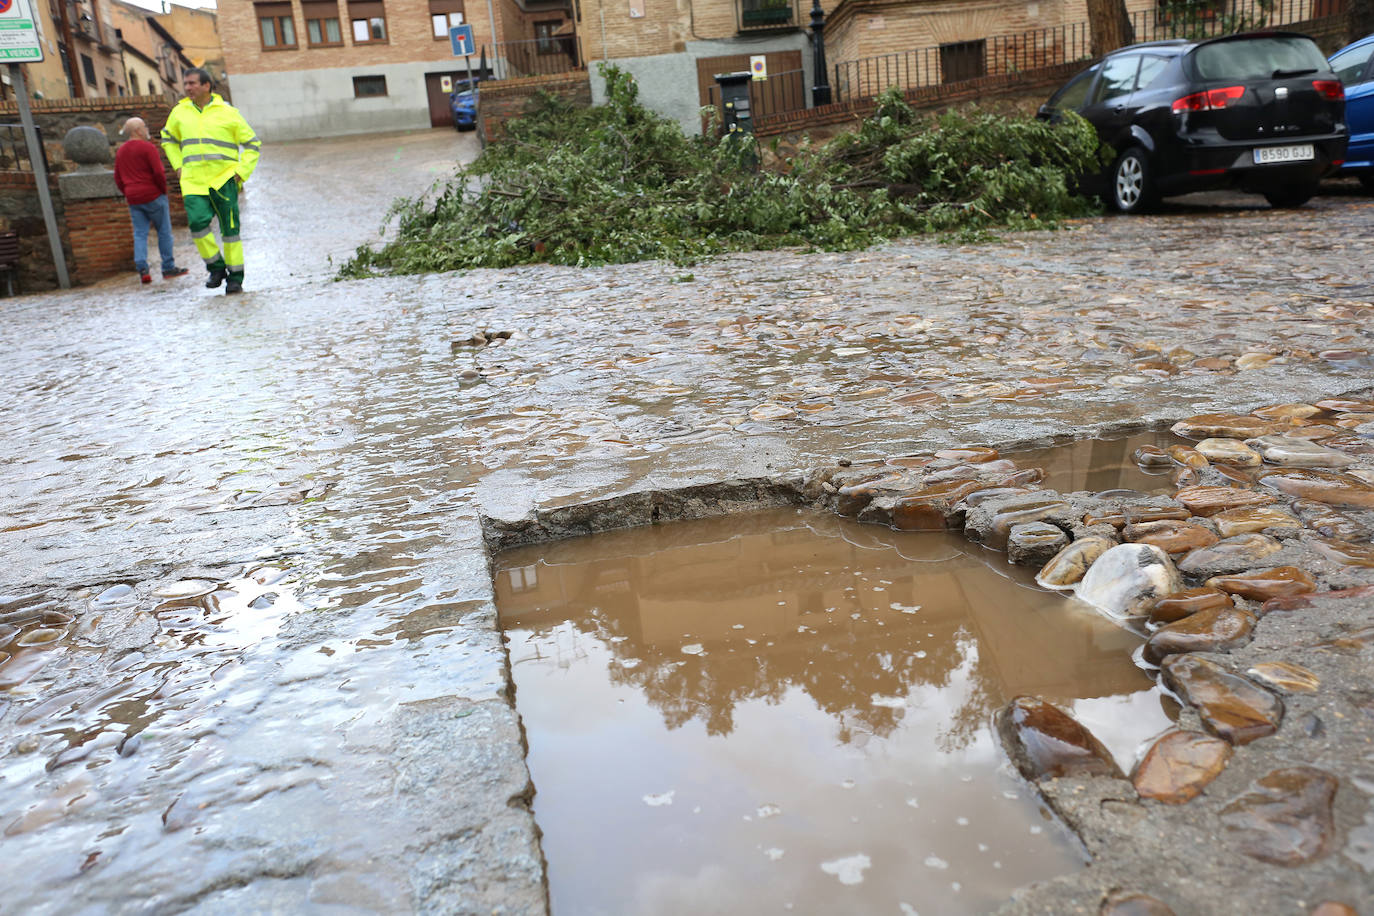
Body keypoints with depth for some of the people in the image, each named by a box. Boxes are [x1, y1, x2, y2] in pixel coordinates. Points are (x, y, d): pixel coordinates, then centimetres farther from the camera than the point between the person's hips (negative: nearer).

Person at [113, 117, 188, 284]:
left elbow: (118, 178, 15)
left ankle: (142, 269, -6)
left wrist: (128, 194, 21)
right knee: (164, 232, 3)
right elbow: (159, 173, -17)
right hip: (153, 195, -6)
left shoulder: (121, 152, 13)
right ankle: (168, 268, 5)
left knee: (140, 234, 5)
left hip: (133, 199, 6)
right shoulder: (148, 147, -9)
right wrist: (164, 190, -4)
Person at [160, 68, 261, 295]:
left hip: (223, 179, -2)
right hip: (193, 181, 2)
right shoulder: (180, 112, 10)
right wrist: (178, 166, 15)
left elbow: (252, 143, 7)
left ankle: (235, 278, 9)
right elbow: (168, 139, 28)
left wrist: (242, 171, -2)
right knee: (198, 221, -17)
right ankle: (216, 267, 1)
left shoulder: (227, 113, 1)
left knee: (230, 229, -1)